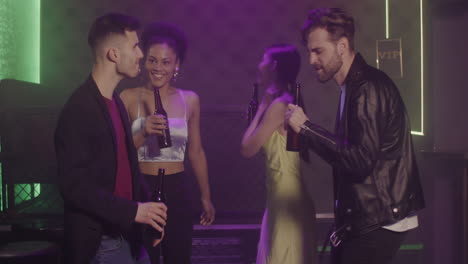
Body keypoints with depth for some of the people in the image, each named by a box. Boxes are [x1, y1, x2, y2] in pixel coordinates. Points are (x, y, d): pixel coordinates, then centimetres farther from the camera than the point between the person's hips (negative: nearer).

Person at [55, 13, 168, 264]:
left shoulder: (115, 101, 10)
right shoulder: (79, 108, -17)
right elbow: (74, 184, -21)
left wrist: (146, 209, 3)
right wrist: (133, 211, -21)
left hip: (125, 232, 8)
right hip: (98, 240, -8)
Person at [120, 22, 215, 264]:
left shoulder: (190, 100, 3)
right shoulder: (129, 98, -5)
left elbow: (196, 152, 11)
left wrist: (206, 197, 13)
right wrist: (142, 133, -23)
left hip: (177, 190, 2)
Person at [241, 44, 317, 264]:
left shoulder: (279, 104, -18)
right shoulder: (286, 102, 11)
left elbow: (247, 149, -14)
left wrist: (262, 107, -8)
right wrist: (262, 110, 13)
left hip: (286, 198, -10)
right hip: (283, 196, 10)